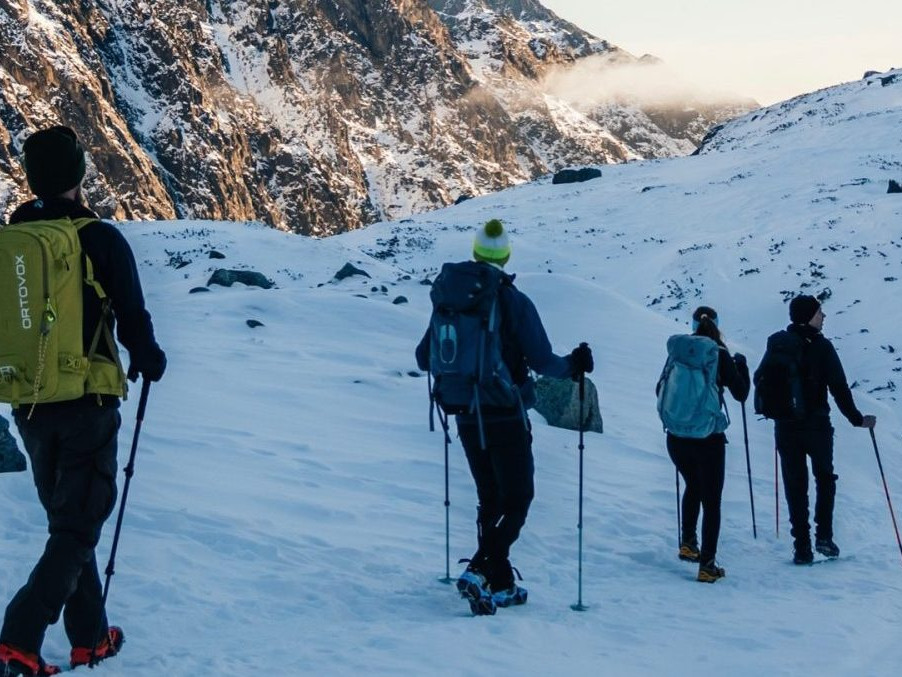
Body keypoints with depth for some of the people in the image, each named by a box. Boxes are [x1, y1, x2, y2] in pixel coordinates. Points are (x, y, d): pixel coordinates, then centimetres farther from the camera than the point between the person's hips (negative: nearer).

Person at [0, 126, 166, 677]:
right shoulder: (100, 238, -12)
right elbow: (132, 316, -10)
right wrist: (149, 362, 10)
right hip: (87, 403, -5)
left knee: (65, 519, 19)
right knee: (80, 526, 1)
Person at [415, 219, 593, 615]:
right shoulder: (514, 302, -11)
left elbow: (425, 359, 9)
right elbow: (542, 362, -13)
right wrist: (573, 366, 6)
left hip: (468, 420, 5)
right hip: (507, 418, -4)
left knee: (490, 502, 17)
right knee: (517, 501, 5)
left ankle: (501, 585, 19)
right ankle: (480, 570, -13)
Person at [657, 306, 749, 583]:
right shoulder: (720, 355, -8)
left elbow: (661, 391, 12)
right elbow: (741, 394, -1)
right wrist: (741, 364, 13)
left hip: (676, 438, 4)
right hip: (709, 438, -4)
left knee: (693, 486, 29)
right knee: (711, 499, 6)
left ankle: (688, 542, 26)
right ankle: (707, 564, 2)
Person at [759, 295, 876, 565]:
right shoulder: (821, 346, -10)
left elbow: (760, 379, 9)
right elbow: (839, 387, -12)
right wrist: (857, 419, -2)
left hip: (785, 427, 3)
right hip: (816, 425, -2)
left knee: (795, 485, 8)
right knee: (825, 478, 17)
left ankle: (802, 545, 5)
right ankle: (823, 536, 8)